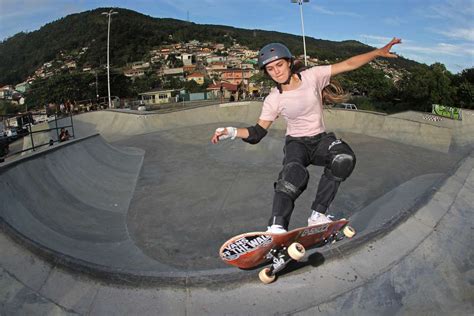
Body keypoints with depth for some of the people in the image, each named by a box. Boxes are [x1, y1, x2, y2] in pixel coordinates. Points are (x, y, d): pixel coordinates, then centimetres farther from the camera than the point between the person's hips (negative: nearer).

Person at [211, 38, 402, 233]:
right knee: (294, 172, -36)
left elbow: (348, 65, -8)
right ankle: (276, 226, -37)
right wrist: (231, 132, -22)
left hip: (321, 140, 2)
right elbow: (258, 132, -7)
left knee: (345, 159, -30)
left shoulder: (313, 76, -9)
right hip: (296, 143, -2)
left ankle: (318, 215, -21)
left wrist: (378, 52, -16)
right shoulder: (273, 100, -9)